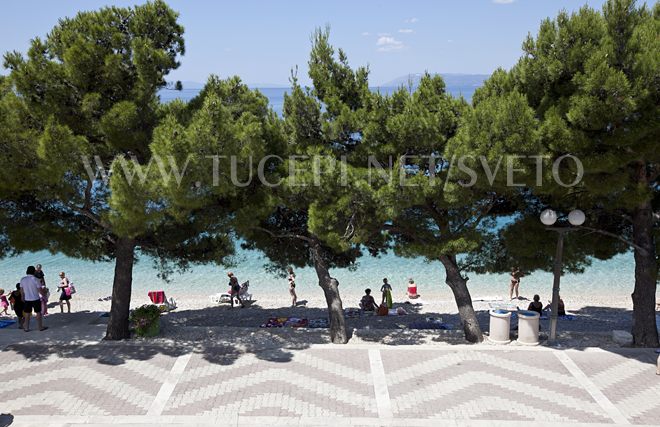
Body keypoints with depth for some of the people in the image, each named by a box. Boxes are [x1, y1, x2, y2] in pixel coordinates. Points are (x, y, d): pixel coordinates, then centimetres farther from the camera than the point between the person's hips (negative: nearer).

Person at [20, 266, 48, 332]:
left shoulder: (22, 279, -3)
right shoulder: (36, 279, -15)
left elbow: (21, 290, 7)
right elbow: (40, 290, -14)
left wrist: (22, 297, 22)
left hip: (27, 299, 3)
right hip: (35, 299, -3)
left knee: (27, 314, 13)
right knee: (38, 313, 8)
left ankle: (26, 328, 18)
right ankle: (40, 327, 14)